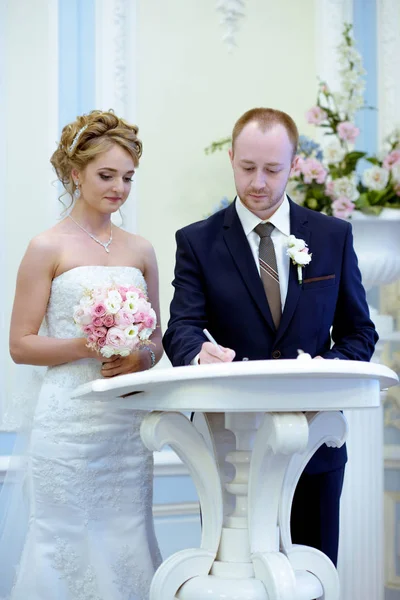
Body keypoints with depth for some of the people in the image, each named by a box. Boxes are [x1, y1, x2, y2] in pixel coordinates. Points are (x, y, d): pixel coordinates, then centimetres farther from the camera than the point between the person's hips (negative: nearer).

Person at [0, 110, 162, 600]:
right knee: (67, 545, -1)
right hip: (69, 420, -4)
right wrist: (87, 345, -17)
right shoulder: (47, 248, -2)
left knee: (126, 545, 7)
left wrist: (140, 358, -3)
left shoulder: (140, 251, 12)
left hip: (128, 421, 4)